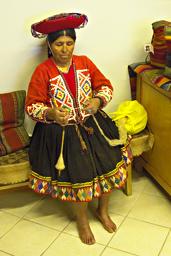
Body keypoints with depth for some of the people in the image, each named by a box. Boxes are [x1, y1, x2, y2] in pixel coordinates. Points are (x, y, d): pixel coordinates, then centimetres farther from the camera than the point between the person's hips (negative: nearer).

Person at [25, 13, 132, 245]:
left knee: (110, 165, -5)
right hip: (61, 132, -3)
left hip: (92, 124, 4)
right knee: (79, 176, -10)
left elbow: (106, 86, 7)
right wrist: (51, 114, -28)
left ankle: (103, 210, 24)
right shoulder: (42, 71, -10)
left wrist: (98, 100, -15)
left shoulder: (85, 62, 1)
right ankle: (82, 219, 21)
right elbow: (32, 106, -8)